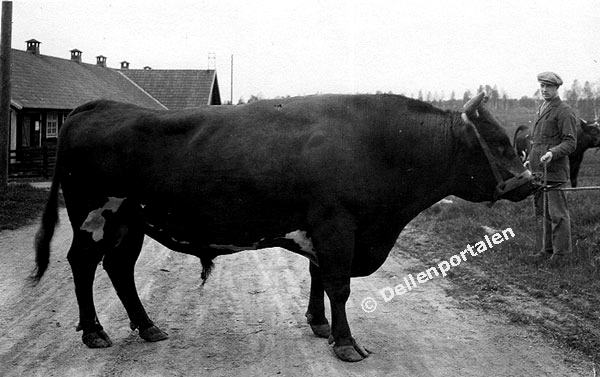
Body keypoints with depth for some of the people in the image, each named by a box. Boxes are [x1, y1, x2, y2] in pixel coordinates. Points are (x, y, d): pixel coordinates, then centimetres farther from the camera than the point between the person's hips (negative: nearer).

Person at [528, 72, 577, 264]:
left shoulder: (564, 111, -9)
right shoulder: (541, 109, 17)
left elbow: (570, 143, -13)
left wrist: (552, 153, -28)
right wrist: (530, 160, 21)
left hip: (555, 170, -8)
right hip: (538, 169, 8)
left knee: (557, 213, -4)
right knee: (544, 211, 14)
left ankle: (561, 251, 5)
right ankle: (548, 248, 23)